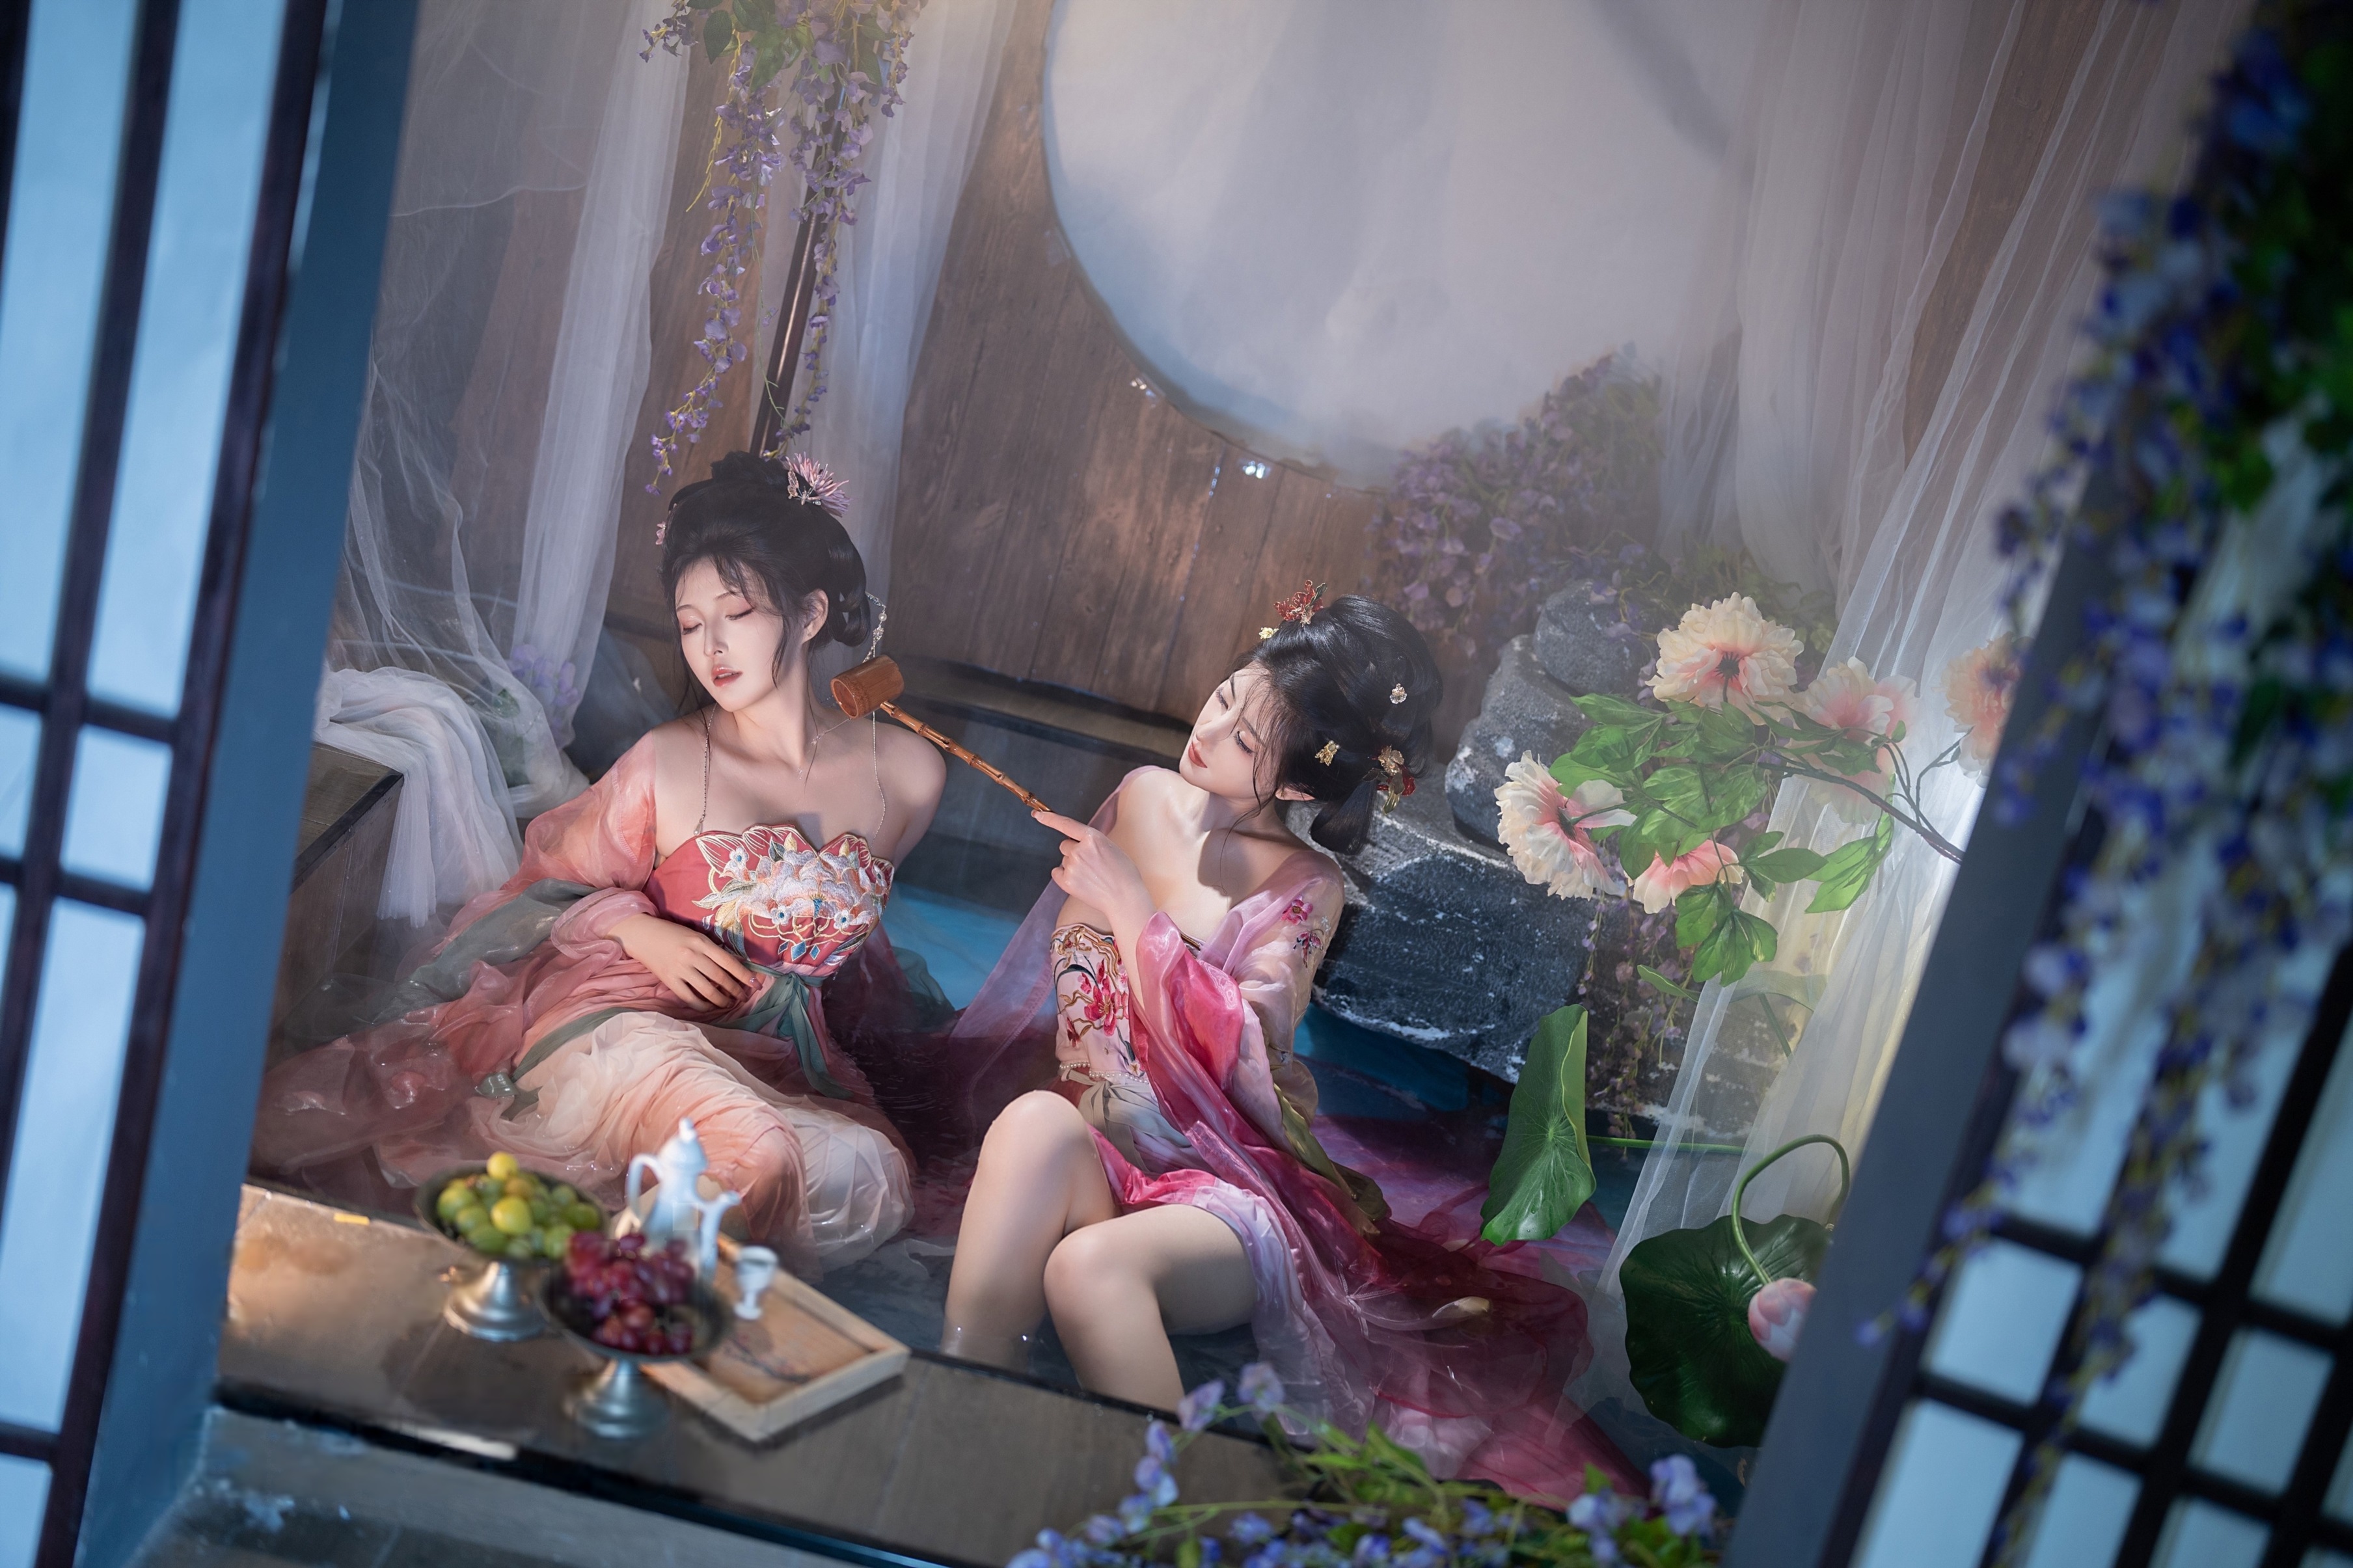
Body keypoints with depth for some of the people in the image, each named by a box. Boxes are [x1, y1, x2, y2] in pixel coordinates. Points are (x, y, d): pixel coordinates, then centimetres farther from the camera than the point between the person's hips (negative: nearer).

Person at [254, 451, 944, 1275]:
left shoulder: (907, 770, 6)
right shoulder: (668, 763, 0)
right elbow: (548, 885, 11)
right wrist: (633, 926, -6)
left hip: (783, 1066, 4)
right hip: (629, 1025, -4)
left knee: (869, 1182, -32)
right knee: (761, 1161, -38)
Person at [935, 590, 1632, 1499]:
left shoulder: (1303, 885, -3)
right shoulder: (1144, 797, 12)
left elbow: (1236, 1052, -17)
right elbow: (1053, 956, 23)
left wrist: (1132, 904, -12)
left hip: (1224, 1176, -4)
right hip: (1094, 1147, 4)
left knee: (1091, 1266, -38)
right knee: (1037, 1121, -35)